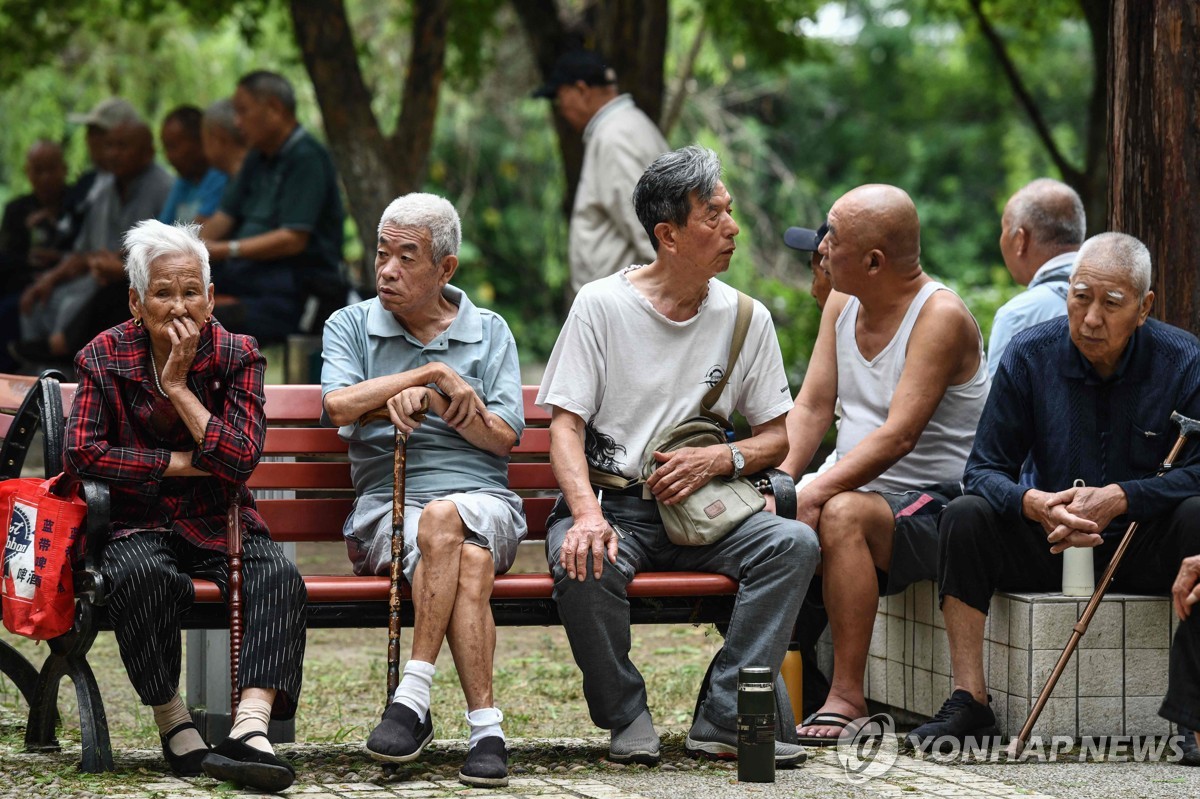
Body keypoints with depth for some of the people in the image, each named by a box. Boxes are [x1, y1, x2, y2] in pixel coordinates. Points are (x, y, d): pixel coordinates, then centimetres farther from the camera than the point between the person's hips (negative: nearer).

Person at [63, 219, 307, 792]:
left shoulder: (237, 357, 0)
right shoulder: (105, 357, 0)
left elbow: (240, 459, -11)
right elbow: (81, 453, -9)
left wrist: (178, 385, -14)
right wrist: (181, 463, -11)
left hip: (219, 524, 2)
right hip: (138, 524, -1)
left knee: (279, 577, -29)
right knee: (140, 573, -36)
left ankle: (251, 726, -44)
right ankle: (174, 728, -23)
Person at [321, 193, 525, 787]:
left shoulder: (489, 332, 17)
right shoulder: (350, 326, 16)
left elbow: (504, 437, 5)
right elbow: (339, 405, -5)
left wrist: (426, 398, -8)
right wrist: (433, 374, -6)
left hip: (483, 498, 1)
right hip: (385, 504, -1)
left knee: (444, 519, -38)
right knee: (467, 566, -35)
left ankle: (414, 698, -36)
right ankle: (485, 727, -37)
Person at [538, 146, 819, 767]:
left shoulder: (746, 318, 7)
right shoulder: (601, 305, -3)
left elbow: (776, 436, 12)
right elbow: (566, 424, -7)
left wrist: (720, 459, -12)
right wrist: (588, 514, -26)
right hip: (609, 501, -3)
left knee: (795, 542, -24)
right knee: (583, 563, -36)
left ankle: (724, 719, -21)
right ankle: (625, 716, -11)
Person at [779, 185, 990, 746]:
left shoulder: (941, 316, -14)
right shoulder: (841, 304, 10)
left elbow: (898, 436, -23)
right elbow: (811, 408, 5)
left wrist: (814, 494, -31)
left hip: (935, 506, -8)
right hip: (860, 494, 8)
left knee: (842, 514, -35)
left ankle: (847, 696, -31)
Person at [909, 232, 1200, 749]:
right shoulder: (1030, 356, -5)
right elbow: (985, 469, -5)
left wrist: (1118, 498, -28)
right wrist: (1033, 504, -28)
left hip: (1144, 546, -2)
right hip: (1053, 543, 2)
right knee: (965, 517, -23)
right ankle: (968, 701, -22)